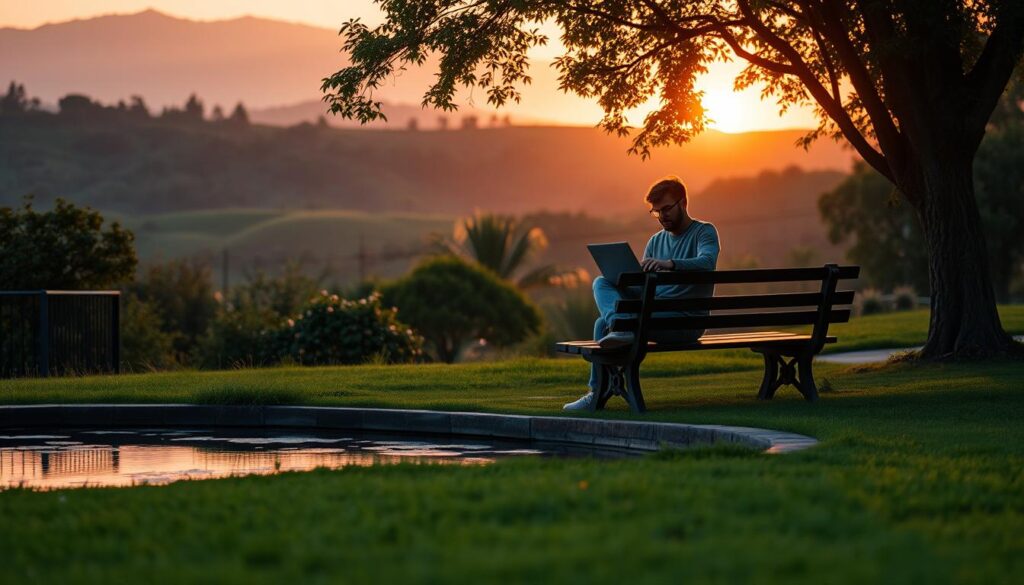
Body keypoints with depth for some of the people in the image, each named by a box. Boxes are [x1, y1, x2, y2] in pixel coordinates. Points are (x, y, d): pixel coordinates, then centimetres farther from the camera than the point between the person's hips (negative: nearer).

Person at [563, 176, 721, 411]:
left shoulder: (704, 232, -1)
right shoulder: (656, 241, 20)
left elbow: (707, 262, -23)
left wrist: (669, 264, -39)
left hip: (687, 320, -8)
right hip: (653, 311, 8)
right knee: (601, 283, -7)